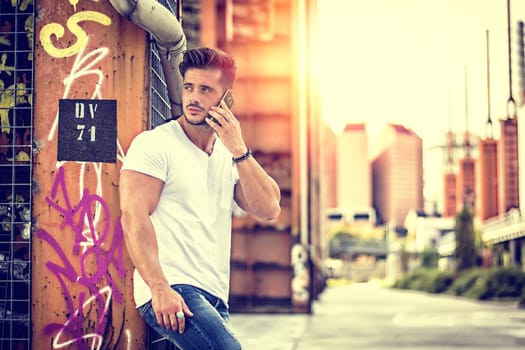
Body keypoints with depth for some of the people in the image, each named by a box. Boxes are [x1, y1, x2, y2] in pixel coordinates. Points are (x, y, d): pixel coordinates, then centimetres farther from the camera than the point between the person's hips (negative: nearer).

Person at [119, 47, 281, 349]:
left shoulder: (229, 155, 16)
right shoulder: (154, 144, -2)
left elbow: (269, 210, 4)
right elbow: (134, 217, -13)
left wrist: (239, 151, -5)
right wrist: (160, 288, -23)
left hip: (215, 298, 7)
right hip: (171, 290, -7)